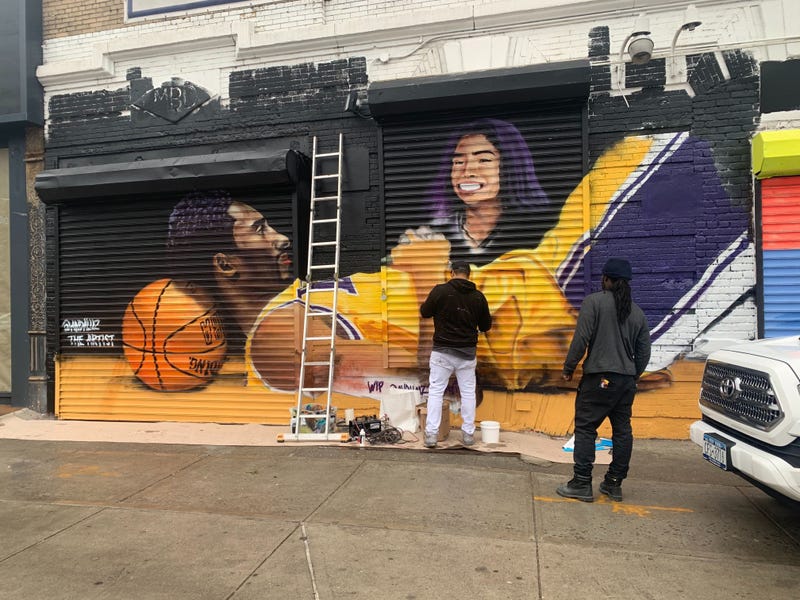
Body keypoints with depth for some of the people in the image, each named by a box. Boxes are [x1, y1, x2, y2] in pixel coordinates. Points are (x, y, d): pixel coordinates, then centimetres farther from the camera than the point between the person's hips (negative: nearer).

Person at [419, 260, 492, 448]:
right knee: (468, 392, 13)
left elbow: (425, 312, 1)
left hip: (442, 351, -2)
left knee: (436, 391, 6)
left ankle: (431, 434, 4)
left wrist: (432, 306, 21)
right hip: (467, 352, 2)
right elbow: (486, 326, 7)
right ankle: (468, 433, 18)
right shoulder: (478, 296, -1)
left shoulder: (440, 290, -10)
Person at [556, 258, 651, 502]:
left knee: (585, 428, -1)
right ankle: (614, 483, 20)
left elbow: (581, 339, -13)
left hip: (599, 378, -6)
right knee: (622, 430, 12)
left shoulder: (593, 301, -6)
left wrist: (569, 368, -3)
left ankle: (582, 484, 0)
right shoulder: (637, 312, 13)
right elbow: (644, 351, 15)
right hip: (627, 380, 7)